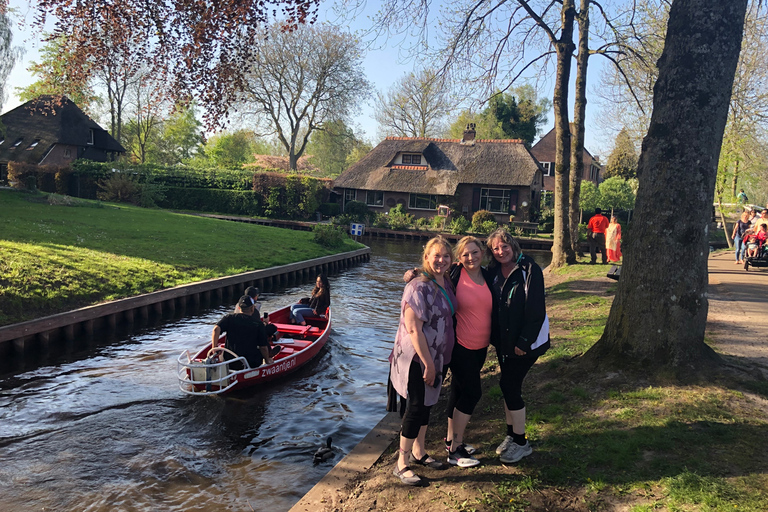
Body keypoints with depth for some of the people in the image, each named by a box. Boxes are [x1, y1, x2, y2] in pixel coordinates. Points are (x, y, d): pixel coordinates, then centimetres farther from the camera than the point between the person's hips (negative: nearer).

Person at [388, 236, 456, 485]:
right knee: (416, 408, 0)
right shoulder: (419, 288, -21)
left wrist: (435, 362, 12)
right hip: (417, 359, -8)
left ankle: (419, 453, 36)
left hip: (435, 356, 8)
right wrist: (428, 364, -21)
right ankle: (401, 465, 14)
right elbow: (413, 329, -23)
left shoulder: (446, 283, 4)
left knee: (426, 404, 19)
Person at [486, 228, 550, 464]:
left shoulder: (530, 270, -17)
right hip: (503, 340, 7)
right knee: (509, 385, 14)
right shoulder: (494, 271, 4)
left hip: (525, 341, -6)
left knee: (509, 385, -6)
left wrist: (524, 341, -19)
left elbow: (536, 311, -19)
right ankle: (511, 435, 30)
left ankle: (521, 442, 10)